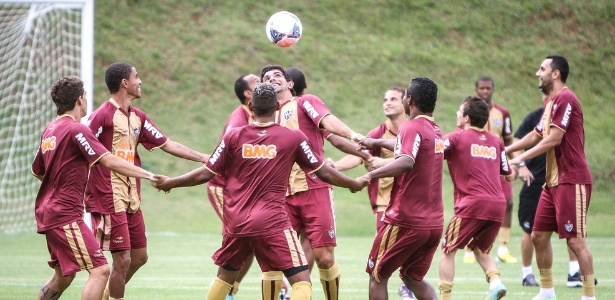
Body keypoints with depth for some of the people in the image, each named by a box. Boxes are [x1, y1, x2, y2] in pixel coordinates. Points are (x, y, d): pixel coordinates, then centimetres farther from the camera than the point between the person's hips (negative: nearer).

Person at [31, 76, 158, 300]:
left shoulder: (50, 130, 13)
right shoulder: (76, 129, -13)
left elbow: (37, 171, 25)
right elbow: (109, 161, -22)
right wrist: (148, 175, -22)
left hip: (47, 212, 10)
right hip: (66, 215, -10)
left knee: (63, 276, 20)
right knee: (100, 270, -13)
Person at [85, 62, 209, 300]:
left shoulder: (137, 117, 12)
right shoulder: (103, 116, -13)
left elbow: (167, 144, 16)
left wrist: (204, 158, 13)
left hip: (131, 200, 9)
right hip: (109, 200, -9)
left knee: (139, 256, 13)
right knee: (122, 259, -8)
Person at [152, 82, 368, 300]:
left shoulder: (233, 137, 2)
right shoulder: (293, 138, -1)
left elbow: (206, 174, 6)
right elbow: (323, 172, 7)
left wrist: (169, 183, 21)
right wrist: (355, 184, 24)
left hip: (235, 223, 4)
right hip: (272, 223, -4)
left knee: (225, 276, 24)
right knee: (301, 280, -6)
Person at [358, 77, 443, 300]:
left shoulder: (412, 128, -14)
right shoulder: (436, 131, 13)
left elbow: (406, 162, -34)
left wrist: (370, 175, -35)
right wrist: (377, 143, 46)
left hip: (406, 221, -7)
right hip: (434, 222, 8)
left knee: (377, 276, 7)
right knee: (413, 278, 18)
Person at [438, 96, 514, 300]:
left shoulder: (456, 138, 1)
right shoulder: (496, 142, 16)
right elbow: (509, 176, 20)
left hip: (472, 204, -5)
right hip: (498, 205, 5)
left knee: (448, 250, 7)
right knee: (481, 250, 22)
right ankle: (495, 280, -5)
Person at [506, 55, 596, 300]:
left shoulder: (565, 99, -14)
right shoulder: (550, 102, 17)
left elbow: (553, 139, -19)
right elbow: (536, 135, 27)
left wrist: (521, 159, -16)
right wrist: (504, 150, 23)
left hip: (571, 181, -10)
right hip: (553, 181, 10)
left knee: (575, 239, -10)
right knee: (539, 235, 10)